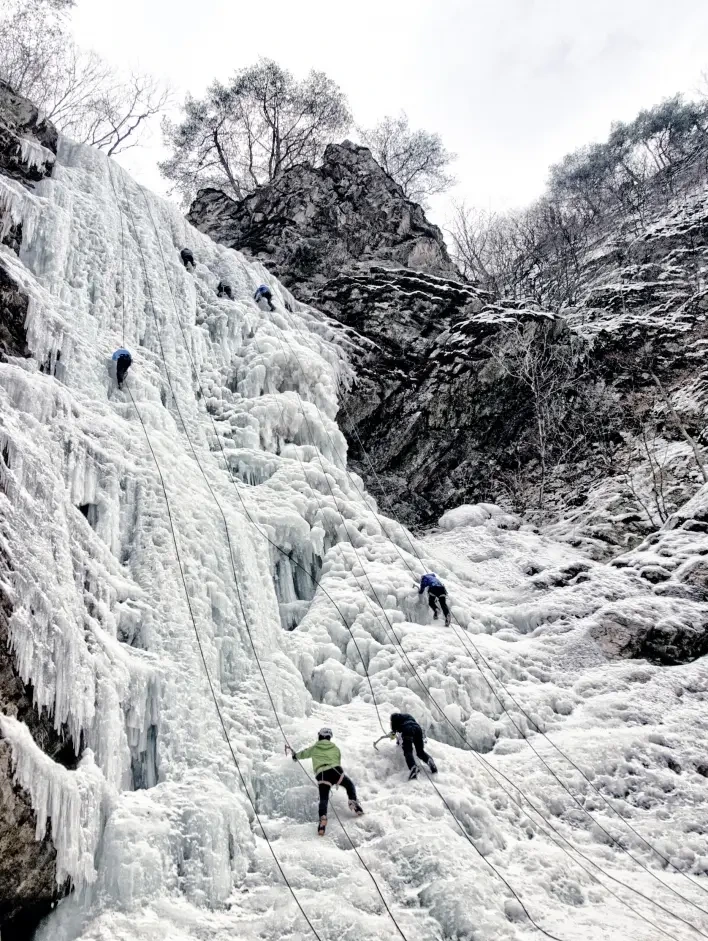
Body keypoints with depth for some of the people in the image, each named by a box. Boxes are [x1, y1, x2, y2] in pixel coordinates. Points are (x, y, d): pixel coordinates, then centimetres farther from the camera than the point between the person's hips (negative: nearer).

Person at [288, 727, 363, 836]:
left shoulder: (314, 748, 22)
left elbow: (303, 754, 38)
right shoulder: (335, 748, 24)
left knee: (323, 799, -1)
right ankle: (353, 801, 4)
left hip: (322, 774, -1)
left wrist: (295, 755, 62)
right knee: (350, 786, 26)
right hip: (335, 770, 1)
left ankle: (323, 817, -27)